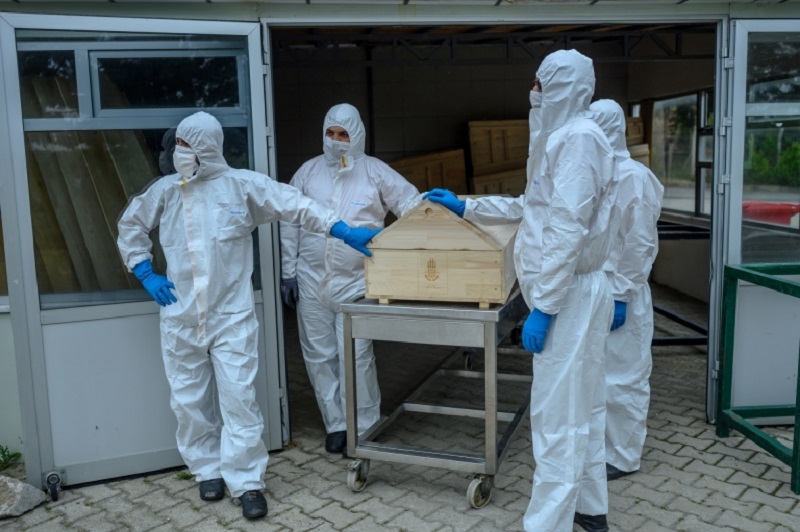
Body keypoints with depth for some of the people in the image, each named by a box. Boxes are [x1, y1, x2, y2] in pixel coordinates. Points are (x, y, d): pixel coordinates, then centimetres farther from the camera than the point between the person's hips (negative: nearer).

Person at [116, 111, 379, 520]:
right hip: (181, 318, 4)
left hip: (231, 316, -3)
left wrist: (343, 231, -20)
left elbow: (294, 205, -11)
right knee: (190, 400, 12)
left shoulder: (242, 185, -5)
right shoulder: (165, 190, 6)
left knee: (239, 398, -3)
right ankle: (208, 471, 29)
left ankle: (246, 483, 8)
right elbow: (130, 225, 20)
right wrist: (145, 273, 9)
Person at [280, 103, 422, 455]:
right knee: (319, 355, 8)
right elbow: (290, 224, 8)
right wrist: (288, 273, 6)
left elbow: (414, 206, 2)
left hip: (356, 282, -3)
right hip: (312, 281, 3)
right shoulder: (309, 171, 7)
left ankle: (364, 428, 11)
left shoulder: (375, 172, 1)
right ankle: (336, 424, 22)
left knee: (356, 356, -5)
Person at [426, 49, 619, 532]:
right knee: (583, 408, 18)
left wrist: (542, 308, -23)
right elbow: (529, 208, 25)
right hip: (577, 292, 11)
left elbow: (568, 231, -23)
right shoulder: (565, 137, 17)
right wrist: (465, 207, 25)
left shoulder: (577, 138, -16)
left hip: (570, 293, -11)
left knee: (557, 416, -5)